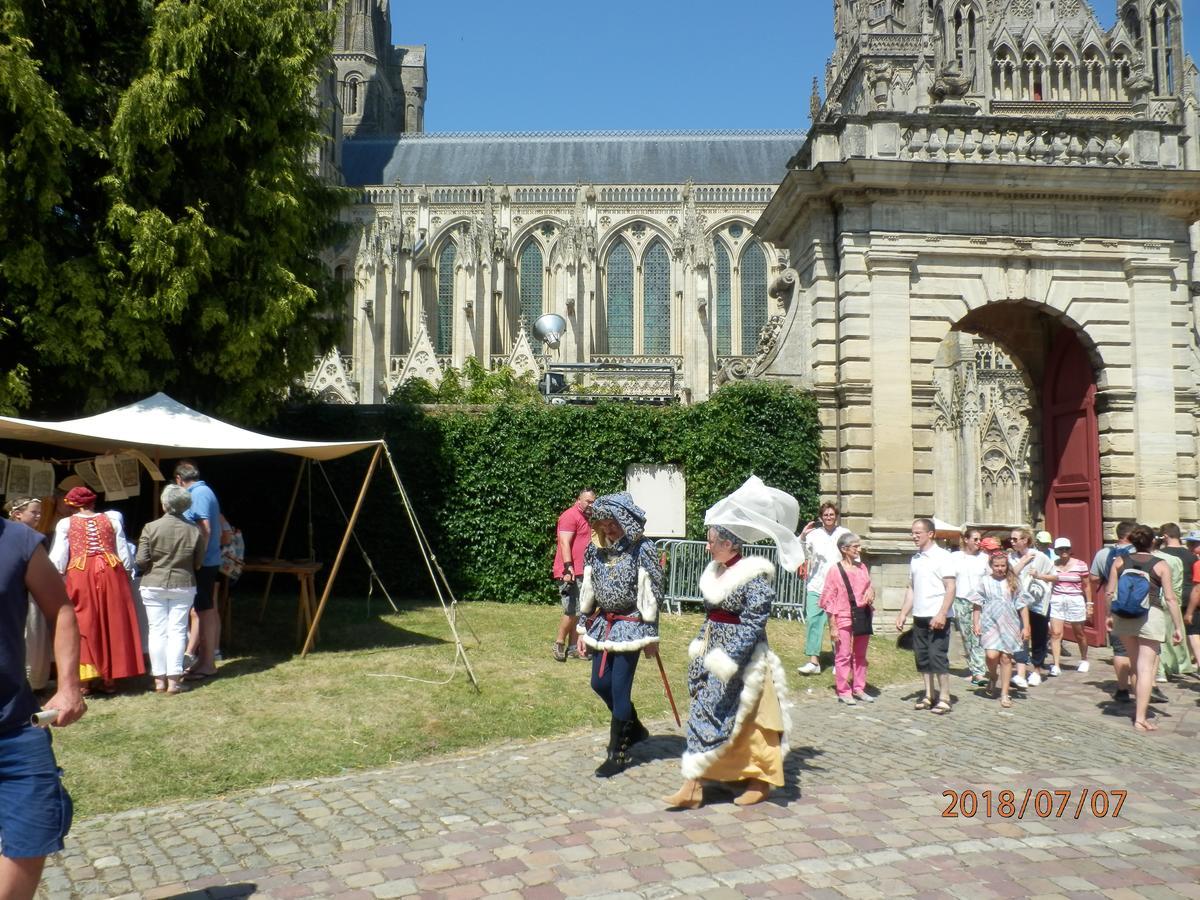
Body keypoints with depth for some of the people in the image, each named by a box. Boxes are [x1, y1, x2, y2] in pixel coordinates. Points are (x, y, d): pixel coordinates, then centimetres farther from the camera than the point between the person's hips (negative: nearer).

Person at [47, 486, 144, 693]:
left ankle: (83, 679, -1)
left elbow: (58, 559, -1)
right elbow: (124, 554, 7)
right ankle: (109, 679, 13)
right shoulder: (111, 519, 9)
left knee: (82, 626, 3)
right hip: (111, 574, 2)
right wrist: (125, 575, 19)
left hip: (79, 577, -2)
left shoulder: (65, 524, 3)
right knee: (112, 625, 8)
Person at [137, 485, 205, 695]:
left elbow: (141, 561, -9)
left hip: (154, 586, 0)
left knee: (157, 631, 6)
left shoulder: (151, 528, -9)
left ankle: (159, 680, 9)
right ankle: (173, 681, 2)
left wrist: (156, 563, 12)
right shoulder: (194, 531, -5)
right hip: (183, 586, 1)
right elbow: (198, 563, 0)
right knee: (177, 631, 4)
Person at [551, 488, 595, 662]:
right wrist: (568, 567, -27)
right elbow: (564, 543, -18)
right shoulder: (570, 516, -9)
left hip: (581, 573, 9)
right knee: (572, 610, -10)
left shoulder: (586, 519, 19)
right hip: (570, 573, -9)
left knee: (578, 612, 10)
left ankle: (573, 647, 15)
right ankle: (559, 643, 3)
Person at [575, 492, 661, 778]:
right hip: (603, 623, 7)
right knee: (600, 683, 11)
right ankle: (634, 728, 35)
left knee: (619, 688, -4)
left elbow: (651, 593, -13)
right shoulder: (596, 549, 3)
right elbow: (587, 589, 10)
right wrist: (583, 627, 10)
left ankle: (617, 754, 11)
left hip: (630, 625, -7)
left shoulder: (642, 549, -14)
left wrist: (651, 634, -12)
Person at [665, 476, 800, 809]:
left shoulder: (755, 576, -17)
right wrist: (700, 646, 16)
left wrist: (727, 659, -23)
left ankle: (692, 785, 5)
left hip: (740, 657, -8)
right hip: (714, 651, 9)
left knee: (710, 713, -6)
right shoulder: (717, 570, 8)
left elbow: (752, 624, -20)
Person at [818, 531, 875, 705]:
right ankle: (843, 692, 8)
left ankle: (859, 689, 24)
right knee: (843, 656, 0)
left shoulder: (862, 567, 7)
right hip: (843, 618, -6)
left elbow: (869, 586, 22)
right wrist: (832, 626, -11)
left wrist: (871, 591, -5)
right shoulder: (836, 570, -9)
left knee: (860, 655, 13)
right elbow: (829, 600, -8)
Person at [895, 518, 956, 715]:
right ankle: (929, 696, 19)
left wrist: (942, 614, -20)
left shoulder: (942, 556, -8)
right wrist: (903, 614, 10)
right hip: (919, 617, 7)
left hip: (938, 617, -7)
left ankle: (944, 698, 3)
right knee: (923, 657, 9)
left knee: (937, 656, -6)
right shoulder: (915, 558, 12)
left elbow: (950, 588, -12)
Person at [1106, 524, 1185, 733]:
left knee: (1135, 663, 23)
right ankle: (1140, 719, -4)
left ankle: (1139, 705, 34)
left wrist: (1109, 616, 17)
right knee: (1146, 668, -2)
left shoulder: (1120, 561, 5)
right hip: (1151, 615, -3)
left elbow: (1110, 593, 4)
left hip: (1123, 616, 3)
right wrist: (1178, 627, -1)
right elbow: (1170, 598, -5)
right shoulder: (1160, 565, -2)